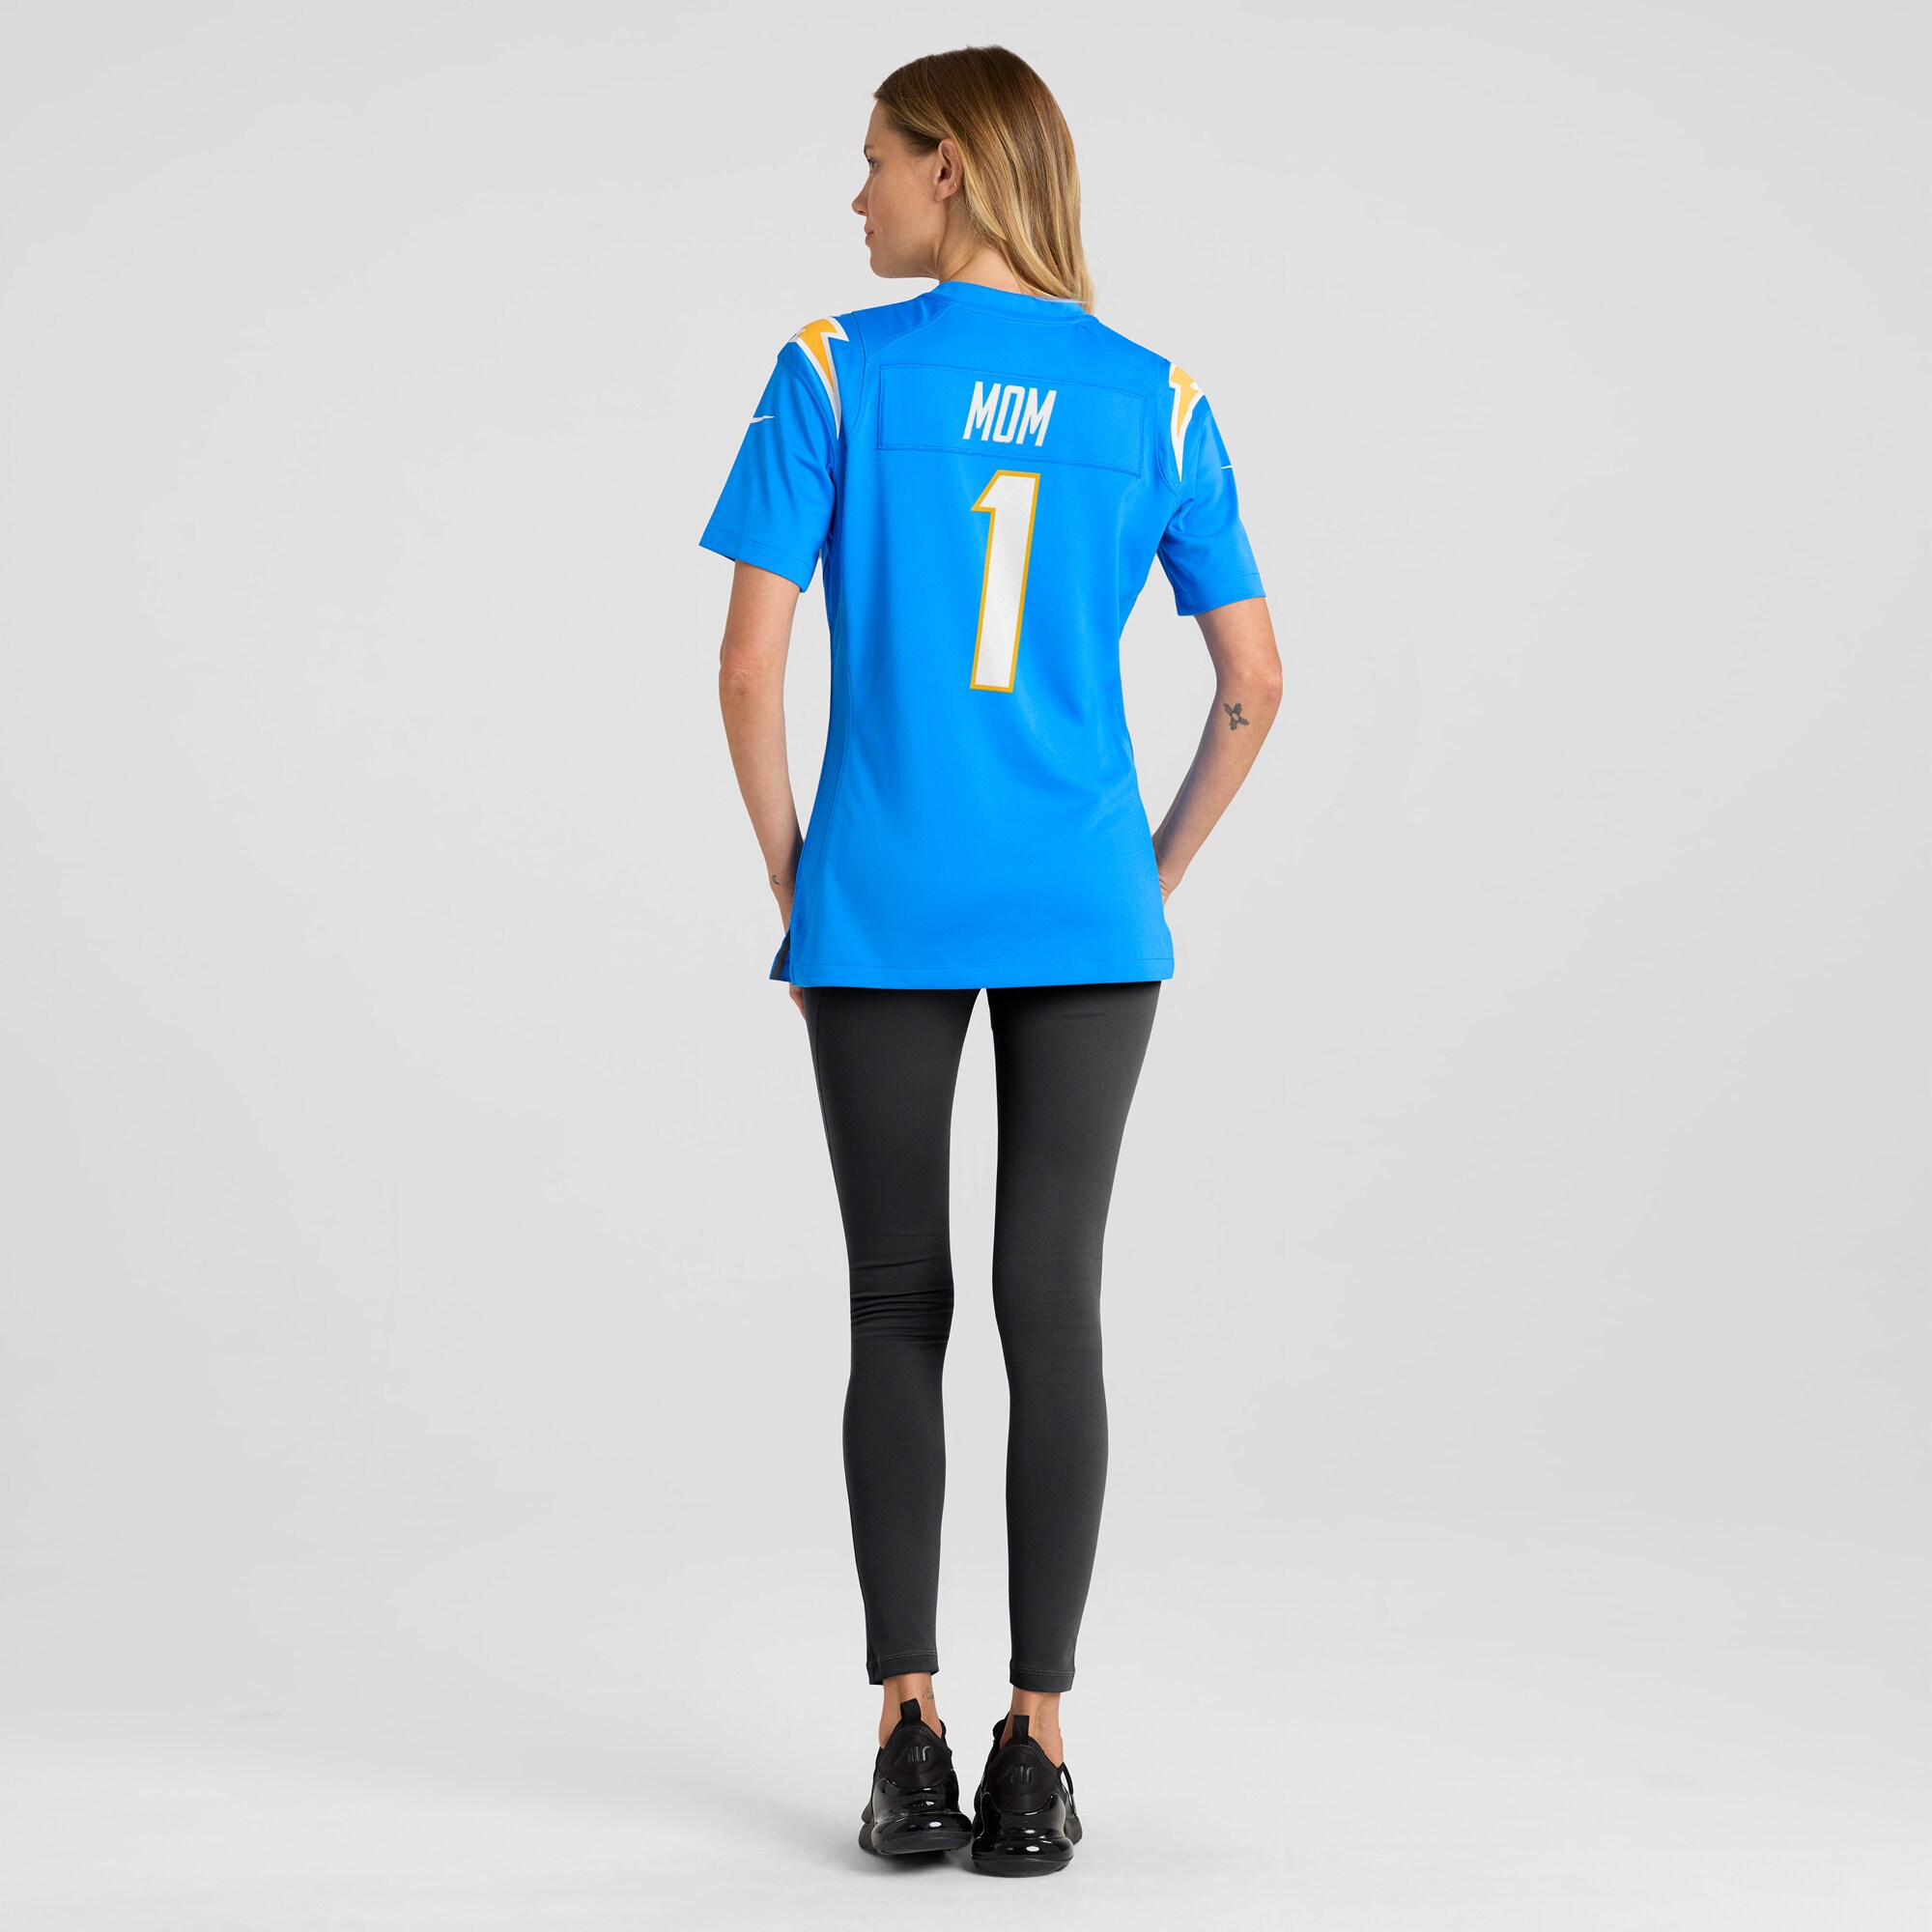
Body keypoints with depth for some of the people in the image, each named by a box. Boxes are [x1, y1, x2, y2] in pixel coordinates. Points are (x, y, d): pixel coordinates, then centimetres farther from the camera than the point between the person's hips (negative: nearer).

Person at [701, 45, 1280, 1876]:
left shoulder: (835, 374, -3)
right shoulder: (1155, 400, 5)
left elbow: (751, 660, -7)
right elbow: (1254, 679, 5)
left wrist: (789, 873, 4)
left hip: (880, 915, -1)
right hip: (1085, 924, 1)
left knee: (898, 1309, 9)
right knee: (1054, 1309, 3)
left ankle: (908, 1733, 8)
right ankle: (1034, 1750, 6)